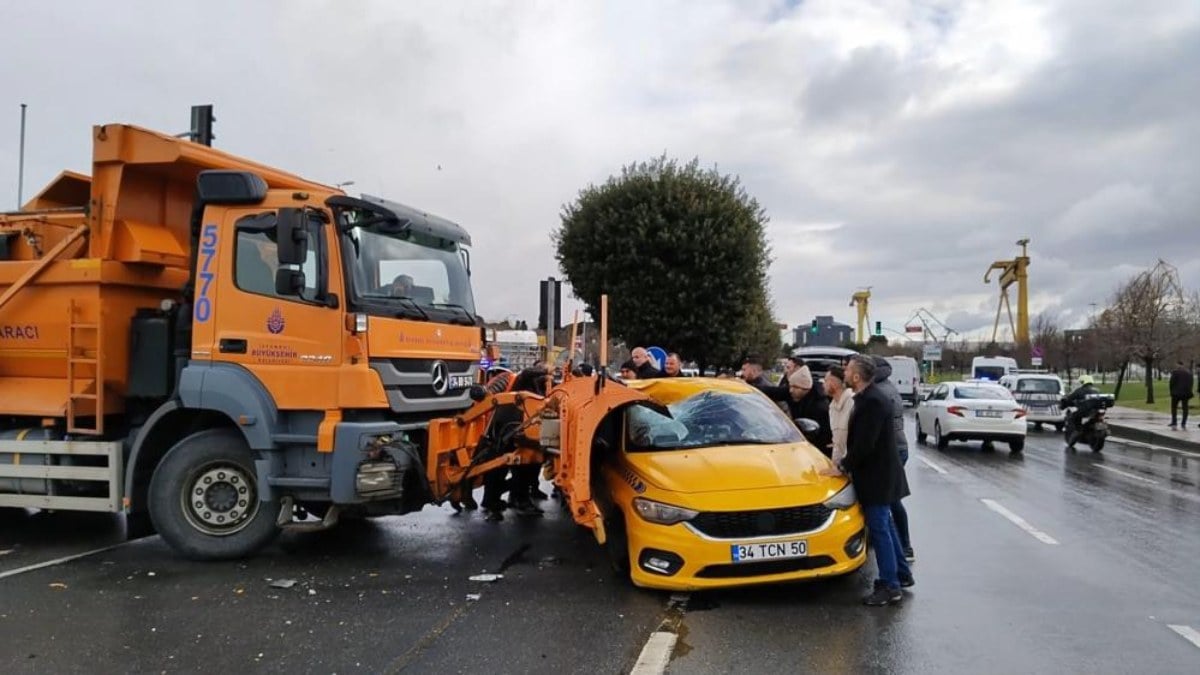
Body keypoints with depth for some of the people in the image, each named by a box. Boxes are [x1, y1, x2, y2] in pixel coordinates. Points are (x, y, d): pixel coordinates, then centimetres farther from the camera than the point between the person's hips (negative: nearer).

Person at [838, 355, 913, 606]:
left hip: (877, 476, -10)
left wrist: (843, 466, -13)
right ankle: (902, 573, 32)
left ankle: (890, 587, 6)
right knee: (885, 525, 19)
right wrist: (847, 463, 10)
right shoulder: (868, 397, 7)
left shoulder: (872, 401, -24)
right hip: (877, 473, 10)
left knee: (879, 529, -2)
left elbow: (864, 444, -25)